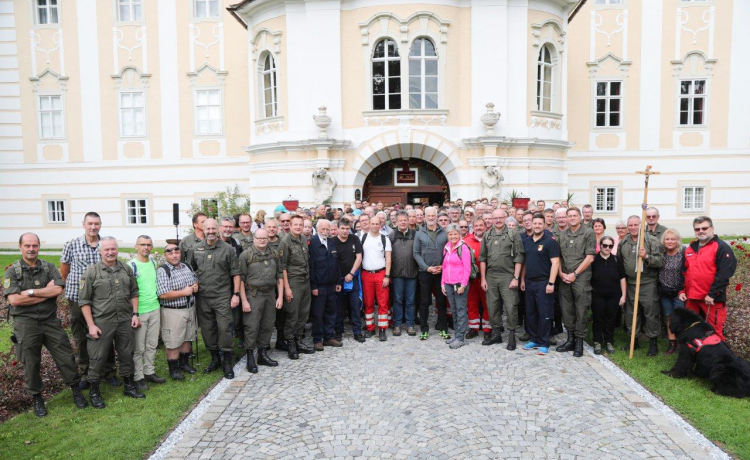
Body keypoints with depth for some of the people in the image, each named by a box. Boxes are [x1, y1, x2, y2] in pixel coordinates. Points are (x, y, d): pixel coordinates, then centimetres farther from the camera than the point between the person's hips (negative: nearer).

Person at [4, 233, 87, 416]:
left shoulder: (49, 267, 4)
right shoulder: (12, 271, -2)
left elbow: (59, 290, -10)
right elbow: (14, 299, -14)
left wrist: (30, 292, -14)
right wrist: (46, 293, -11)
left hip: (50, 320, 2)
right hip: (26, 323, -1)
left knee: (66, 357, 4)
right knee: (31, 363, 9)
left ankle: (76, 390, 19)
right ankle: (37, 399, 26)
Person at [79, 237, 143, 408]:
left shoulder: (126, 269, 6)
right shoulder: (91, 271, -6)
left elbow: (133, 293, 14)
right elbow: (84, 301, -5)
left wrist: (135, 314, 5)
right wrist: (91, 325, -9)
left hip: (125, 321, 4)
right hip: (102, 323, -4)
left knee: (127, 354, 14)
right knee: (98, 358, 4)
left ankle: (129, 386, 29)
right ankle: (94, 392, 22)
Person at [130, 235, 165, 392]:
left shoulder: (154, 263, 9)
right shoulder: (132, 266, -11)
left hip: (155, 309, 6)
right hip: (139, 311, -6)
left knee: (152, 344, 13)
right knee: (138, 348, 3)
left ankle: (149, 372, 25)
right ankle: (138, 377, 14)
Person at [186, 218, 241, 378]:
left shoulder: (227, 249, -3)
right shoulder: (196, 249, 7)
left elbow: (235, 273, -2)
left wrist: (236, 294, -7)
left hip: (222, 297, -3)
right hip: (203, 297, 4)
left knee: (224, 328, -5)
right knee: (207, 329, 11)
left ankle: (227, 363, 8)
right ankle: (215, 359, 28)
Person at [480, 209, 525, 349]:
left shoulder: (513, 235, -1)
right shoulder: (487, 236, 10)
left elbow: (519, 258, -5)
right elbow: (482, 258, 11)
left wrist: (516, 278, -11)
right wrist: (483, 278, 5)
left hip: (508, 276, -4)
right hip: (491, 276, 4)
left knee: (511, 307, -3)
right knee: (492, 307, 10)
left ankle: (511, 336, 11)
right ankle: (496, 334, 23)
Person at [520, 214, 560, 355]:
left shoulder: (550, 241, -8)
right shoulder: (526, 241, 10)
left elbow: (555, 263, -12)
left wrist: (551, 283, -18)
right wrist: (523, 279, 12)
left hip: (543, 282, -6)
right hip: (529, 282, 6)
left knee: (544, 314, 0)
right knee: (530, 313, 12)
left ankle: (543, 343, 8)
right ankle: (533, 339, 23)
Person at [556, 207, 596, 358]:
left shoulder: (588, 233, -2)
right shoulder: (562, 234, 11)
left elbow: (590, 257, -7)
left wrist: (574, 274, -10)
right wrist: (561, 273, -3)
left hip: (581, 277, -4)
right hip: (564, 278, 4)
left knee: (581, 310, 0)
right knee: (567, 310, 9)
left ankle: (579, 342, 10)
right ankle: (570, 340, 20)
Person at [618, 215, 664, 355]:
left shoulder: (652, 241, -7)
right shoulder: (623, 242, 8)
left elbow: (660, 261, -13)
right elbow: (619, 261, 19)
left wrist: (647, 257, -26)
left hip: (648, 283, -5)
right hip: (630, 283, 5)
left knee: (651, 312, 1)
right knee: (630, 313, 12)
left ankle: (653, 342, 14)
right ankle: (633, 340, 26)